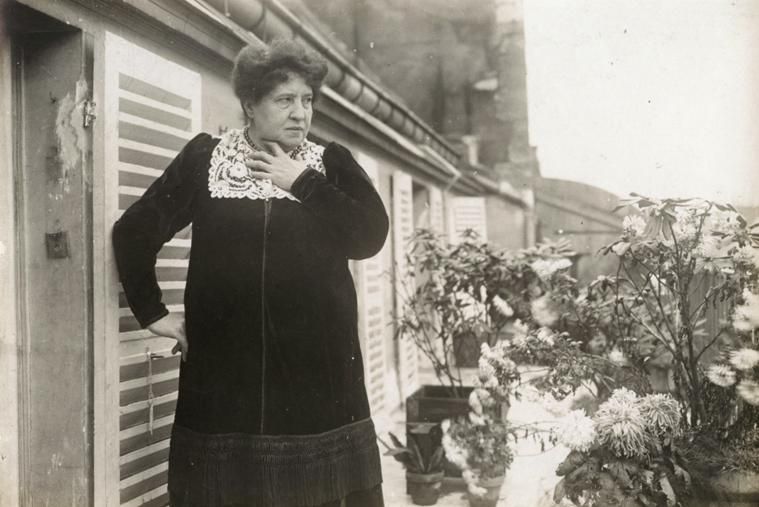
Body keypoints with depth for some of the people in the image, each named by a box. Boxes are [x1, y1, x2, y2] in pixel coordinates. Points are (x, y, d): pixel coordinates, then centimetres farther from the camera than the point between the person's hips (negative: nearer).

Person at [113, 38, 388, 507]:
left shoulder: (332, 163, 7)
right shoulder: (203, 158, 5)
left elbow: (371, 236, -6)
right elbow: (134, 232, 8)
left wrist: (303, 182, -8)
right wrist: (153, 312, 4)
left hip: (319, 373, 1)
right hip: (224, 376, 0)